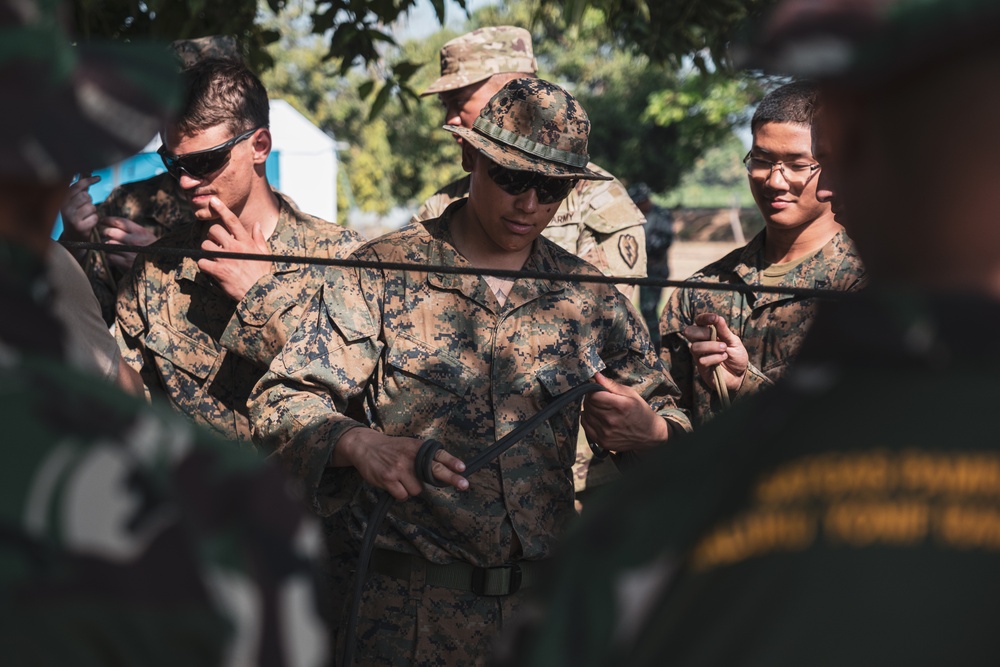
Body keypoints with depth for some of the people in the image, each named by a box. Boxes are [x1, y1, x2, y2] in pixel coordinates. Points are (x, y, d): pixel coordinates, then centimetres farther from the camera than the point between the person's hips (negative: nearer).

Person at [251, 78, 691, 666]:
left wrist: (648, 434, -10)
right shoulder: (384, 273, -4)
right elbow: (281, 403, -8)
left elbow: (668, 416, 14)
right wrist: (358, 444, -28)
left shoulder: (590, 298, 7)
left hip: (545, 605, 3)